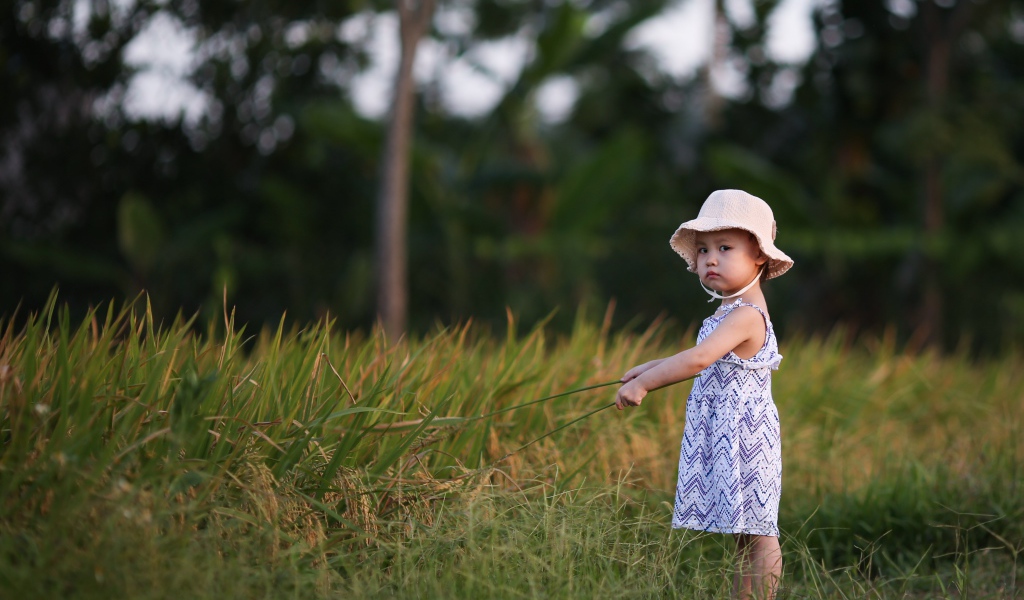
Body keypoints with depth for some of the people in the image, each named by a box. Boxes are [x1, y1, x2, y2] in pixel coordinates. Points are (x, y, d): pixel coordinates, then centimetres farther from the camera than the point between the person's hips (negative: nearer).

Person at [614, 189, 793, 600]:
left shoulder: (745, 316, -18)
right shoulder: (735, 312, 15)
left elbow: (699, 360, -30)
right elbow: (708, 361, 32)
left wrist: (643, 383, -25)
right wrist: (653, 368, 27)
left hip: (743, 440, -10)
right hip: (725, 439, 10)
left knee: (757, 534, -7)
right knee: (745, 533, 10)